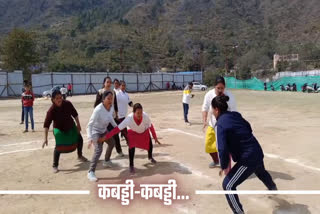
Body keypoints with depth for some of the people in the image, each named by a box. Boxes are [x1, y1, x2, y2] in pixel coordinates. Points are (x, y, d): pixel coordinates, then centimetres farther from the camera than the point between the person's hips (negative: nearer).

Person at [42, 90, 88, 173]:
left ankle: (80, 156, 42)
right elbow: (46, 125, -26)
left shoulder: (67, 104, -20)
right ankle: (55, 166, 4)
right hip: (59, 129, -4)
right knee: (59, 147, -15)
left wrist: (78, 124, 0)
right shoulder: (51, 110, -28)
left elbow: (75, 114, -4)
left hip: (71, 127, 5)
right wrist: (46, 138, -29)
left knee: (79, 139, 15)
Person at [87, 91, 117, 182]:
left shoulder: (111, 107, -13)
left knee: (112, 143, 23)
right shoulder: (98, 110, -35)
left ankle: (106, 161, 47)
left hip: (104, 130, 8)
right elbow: (90, 125, -35)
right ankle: (91, 172, -14)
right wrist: (90, 138, -45)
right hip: (95, 131, -8)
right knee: (98, 150, -24)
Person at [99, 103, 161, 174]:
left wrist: (155, 137, -9)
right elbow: (117, 129, -39)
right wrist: (105, 137, -42)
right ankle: (131, 166, 2)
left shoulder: (145, 116, -38)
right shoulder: (129, 118, -41)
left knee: (150, 145, 8)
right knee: (132, 147, -21)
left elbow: (151, 126, -18)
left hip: (144, 132, 2)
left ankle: (150, 157, 46)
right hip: (133, 133, -2)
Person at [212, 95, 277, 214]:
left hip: (248, 158, -9)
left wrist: (224, 166, -10)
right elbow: (249, 128, 15)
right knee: (261, 172, 40)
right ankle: (273, 188, 72)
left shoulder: (220, 124, -20)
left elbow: (223, 149, -25)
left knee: (228, 185, -4)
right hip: (257, 152, 9)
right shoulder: (236, 114, 3)